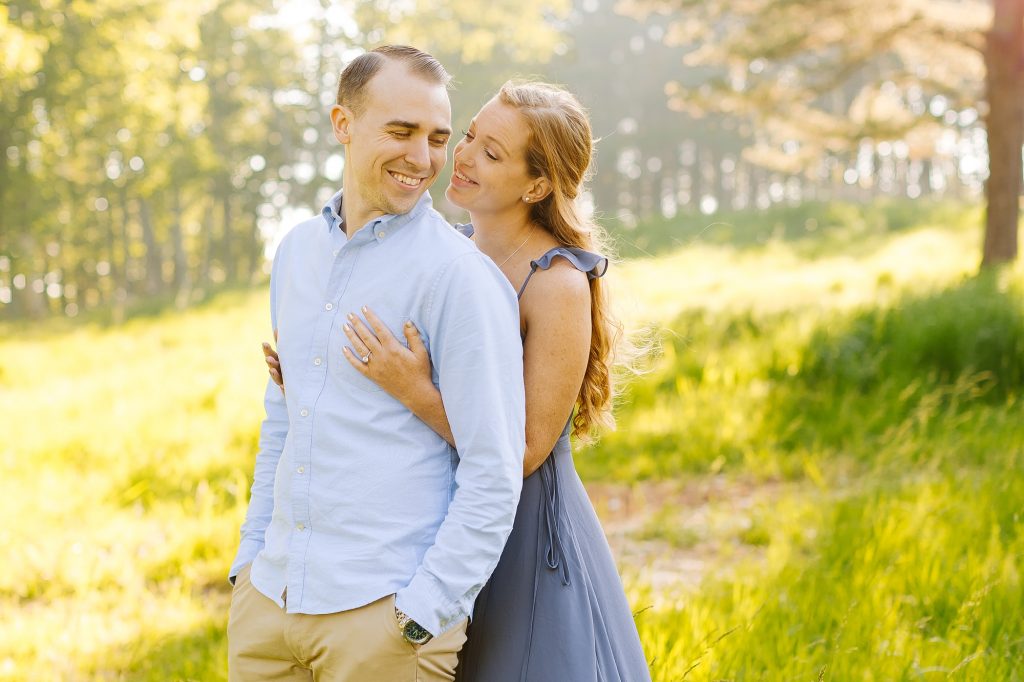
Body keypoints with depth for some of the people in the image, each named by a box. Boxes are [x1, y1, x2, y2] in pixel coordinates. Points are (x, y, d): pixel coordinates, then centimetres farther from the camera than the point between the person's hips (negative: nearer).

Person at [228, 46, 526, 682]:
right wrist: (252, 554, 14)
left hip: (384, 608, -6)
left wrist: (419, 617, -15)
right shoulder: (298, 250, 9)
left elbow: (494, 475, -13)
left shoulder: (460, 274, -12)